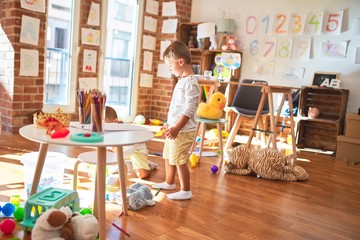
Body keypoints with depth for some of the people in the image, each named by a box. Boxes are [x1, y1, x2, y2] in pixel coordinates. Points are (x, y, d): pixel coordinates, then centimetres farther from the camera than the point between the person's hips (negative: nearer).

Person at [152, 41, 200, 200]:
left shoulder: (190, 83, -17)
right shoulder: (182, 80, 13)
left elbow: (189, 110, -23)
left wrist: (176, 128, -25)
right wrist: (170, 124, 24)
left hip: (183, 131, -10)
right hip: (174, 128, 10)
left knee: (179, 160, -4)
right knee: (168, 157, 21)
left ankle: (186, 191, 10)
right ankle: (169, 183, 40)